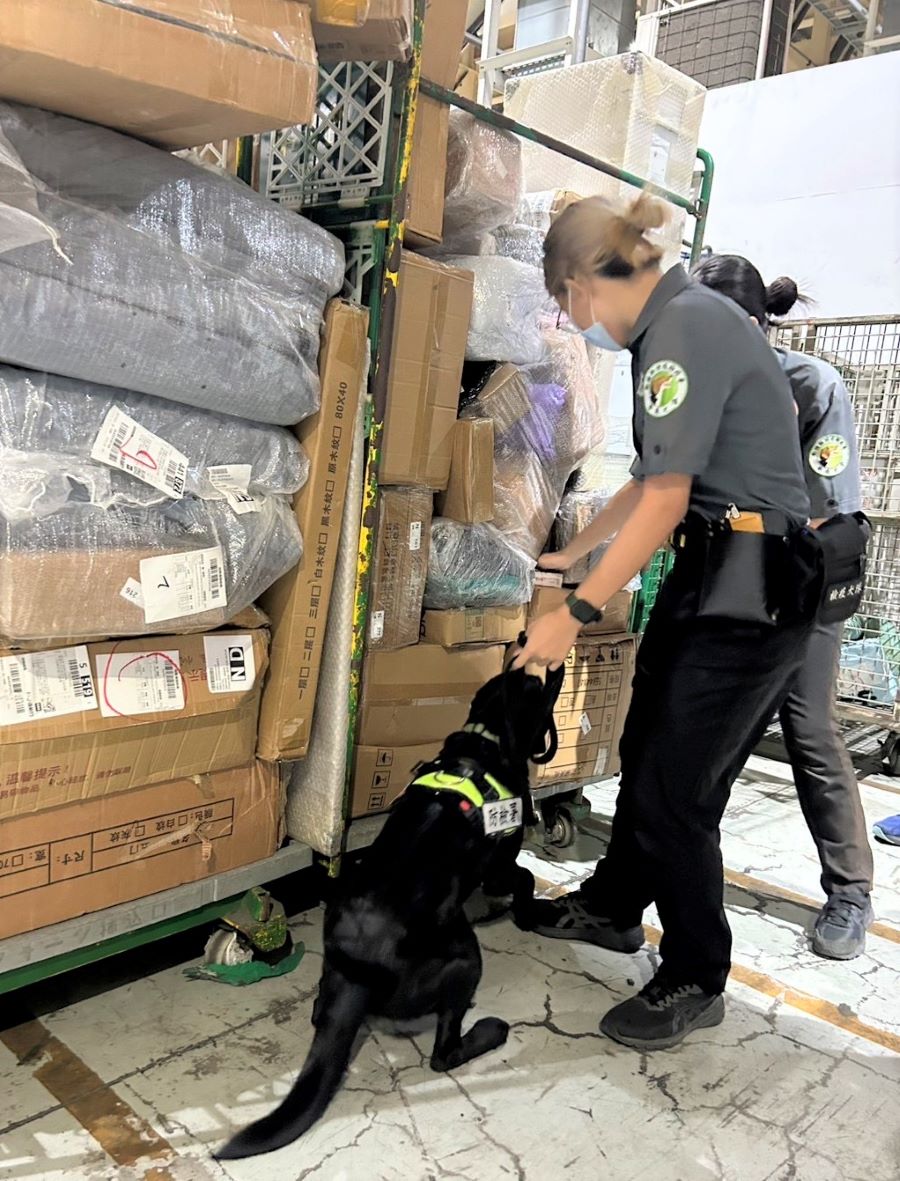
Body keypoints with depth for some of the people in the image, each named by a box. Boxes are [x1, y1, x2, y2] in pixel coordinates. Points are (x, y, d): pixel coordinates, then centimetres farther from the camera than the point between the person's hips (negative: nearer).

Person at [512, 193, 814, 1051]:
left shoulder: (688, 326, -18)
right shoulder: (672, 326, 12)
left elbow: (665, 503, -21)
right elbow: (655, 479, 20)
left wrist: (577, 612, -16)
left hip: (752, 589, -9)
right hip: (710, 571, 9)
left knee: (674, 787, -1)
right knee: (645, 754, 18)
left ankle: (696, 983, 19)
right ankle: (612, 907, 39)